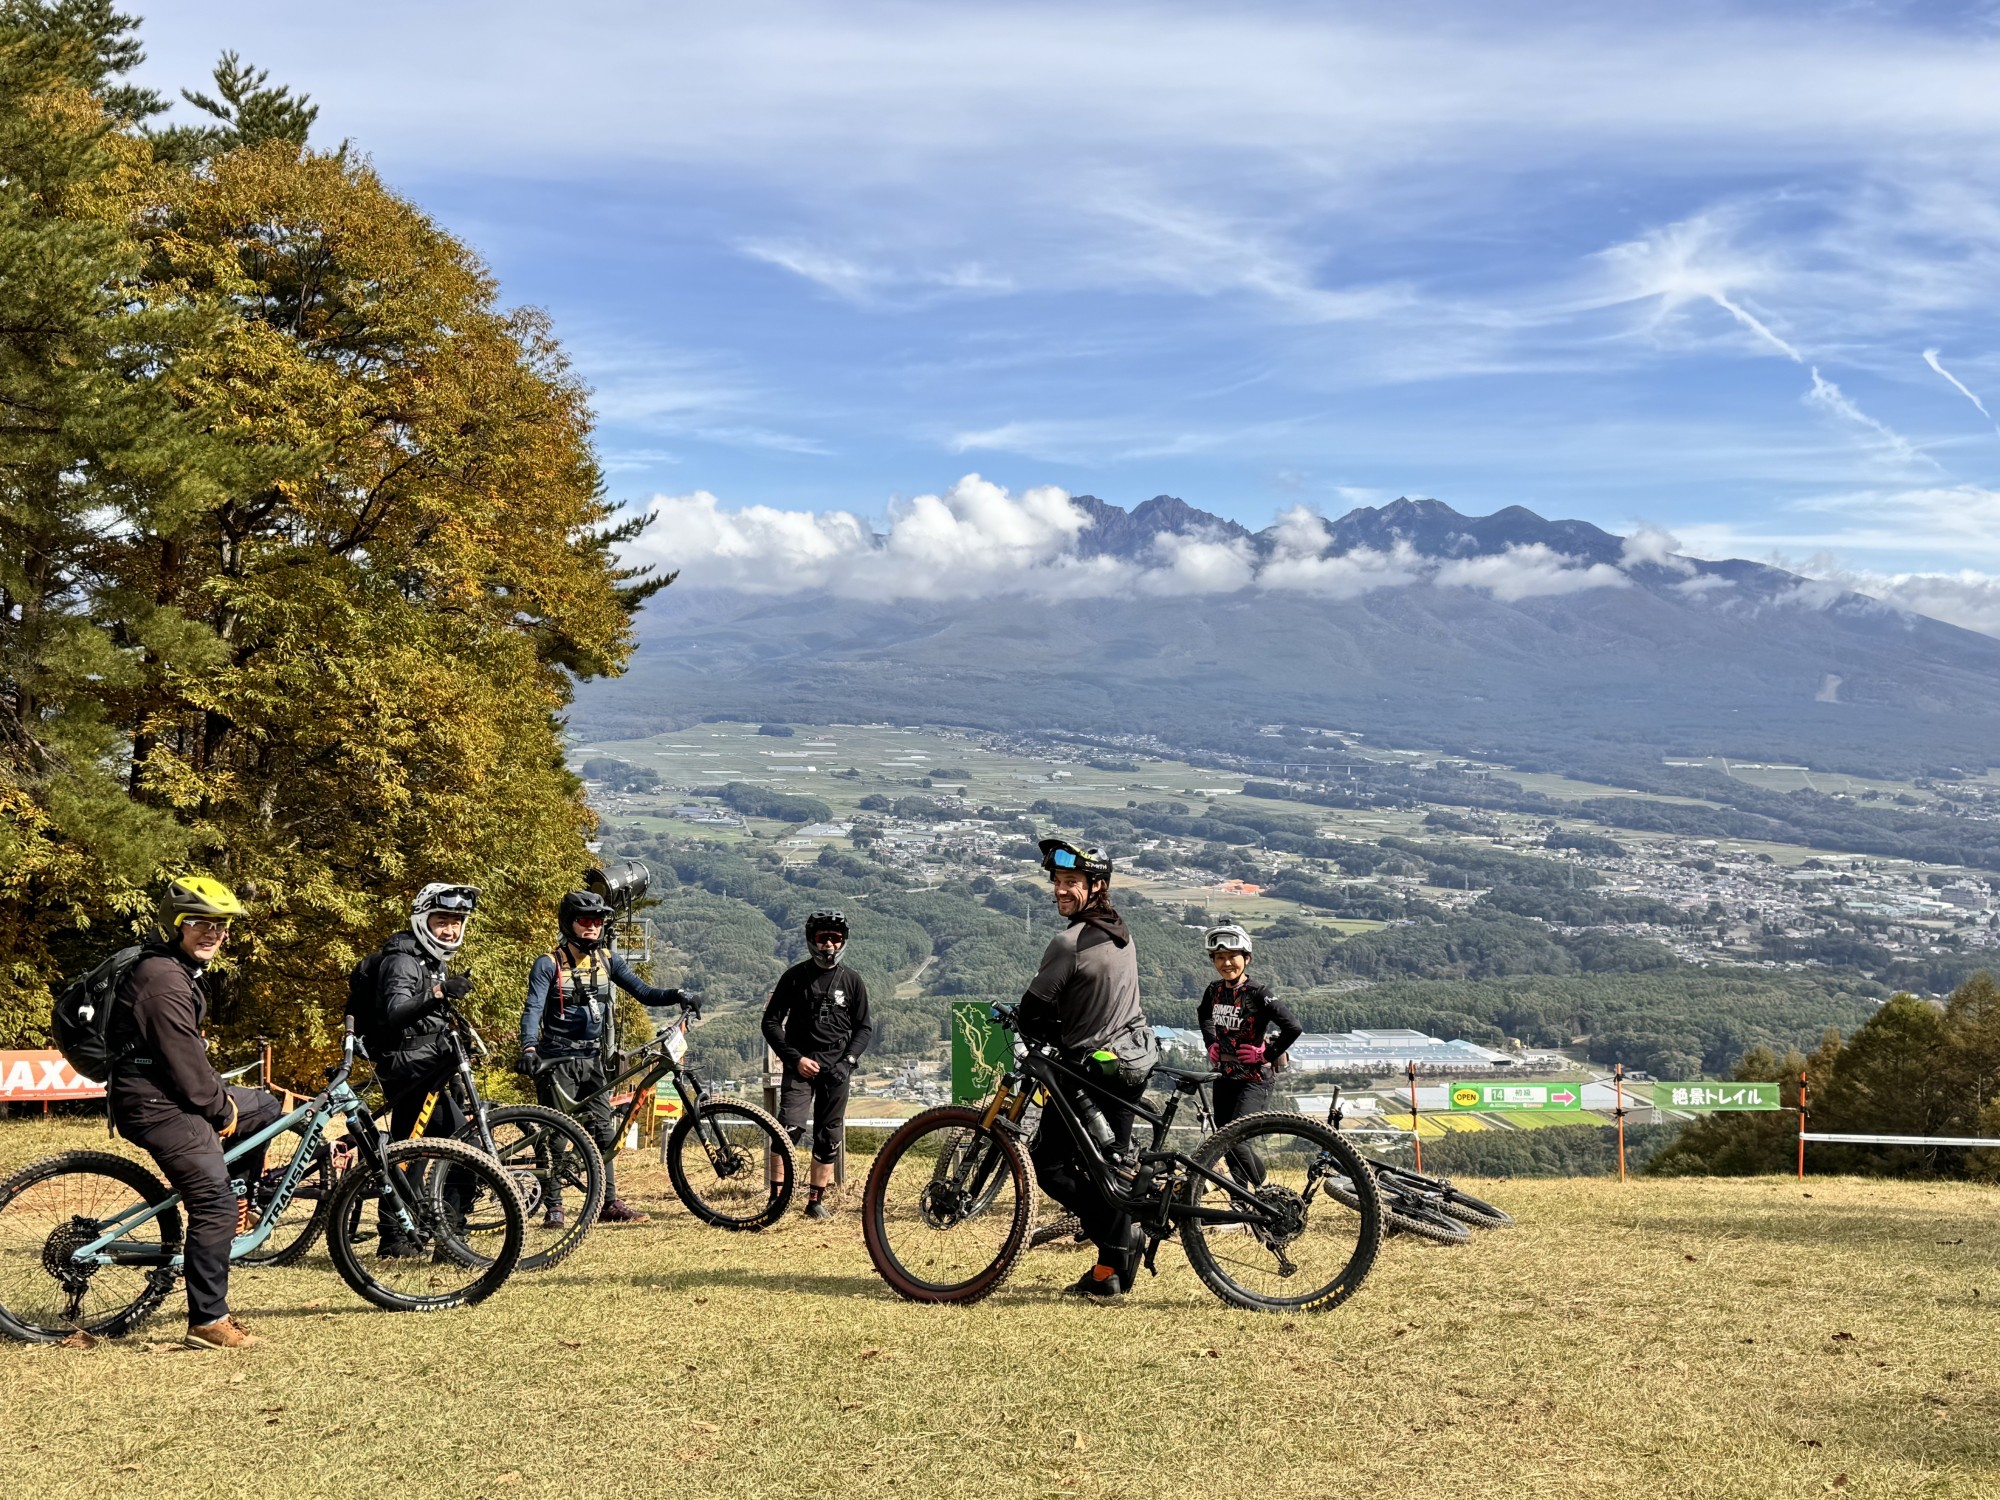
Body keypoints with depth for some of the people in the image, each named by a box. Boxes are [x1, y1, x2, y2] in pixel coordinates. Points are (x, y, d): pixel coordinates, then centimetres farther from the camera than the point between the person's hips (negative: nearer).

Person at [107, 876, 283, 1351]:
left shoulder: (184, 971, 15)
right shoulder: (162, 978, -19)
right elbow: (184, 1058, -21)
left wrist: (224, 1096, 15)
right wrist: (223, 1108, -10)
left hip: (176, 1094, 11)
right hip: (157, 1106, -11)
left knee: (266, 1107, 22)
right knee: (214, 1204, -13)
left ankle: (236, 1201, 24)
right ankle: (208, 1322, -8)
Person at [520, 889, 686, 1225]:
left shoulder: (608, 960, 5)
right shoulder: (549, 964, -8)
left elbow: (644, 992, 0)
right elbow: (532, 1009, -16)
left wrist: (676, 995, -19)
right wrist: (528, 1048, -33)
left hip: (592, 1059, 5)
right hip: (557, 1061, -5)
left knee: (603, 1133, 5)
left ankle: (610, 1203, 13)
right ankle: (554, 1207, 6)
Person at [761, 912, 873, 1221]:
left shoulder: (851, 981, 6)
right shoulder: (795, 977, 0)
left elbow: (865, 1027, 10)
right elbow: (771, 1022, 2)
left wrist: (848, 1060, -5)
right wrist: (795, 1059, -8)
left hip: (835, 1068, 2)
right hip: (801, 1064, -2)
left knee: (828, 1137, 5)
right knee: (789, 1127, -18)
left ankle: (816, 1200, 16)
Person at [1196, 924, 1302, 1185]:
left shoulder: (1258, 993, -17)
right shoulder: (1214, 991, 3)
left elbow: (1292, 1027, -25)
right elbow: (1203, 1015, 27)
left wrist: (1268, 1055, -16)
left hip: (1254, 1078, -7)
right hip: (1225, 1075, 7)